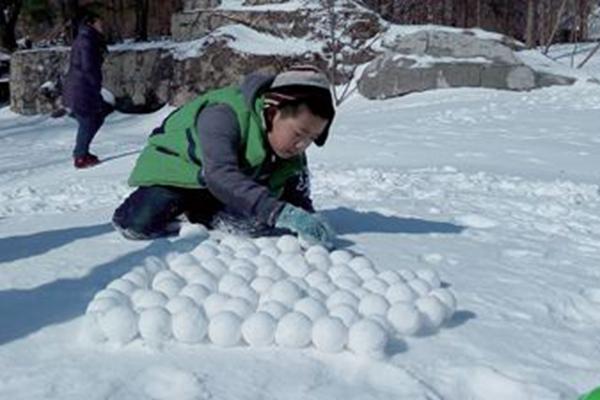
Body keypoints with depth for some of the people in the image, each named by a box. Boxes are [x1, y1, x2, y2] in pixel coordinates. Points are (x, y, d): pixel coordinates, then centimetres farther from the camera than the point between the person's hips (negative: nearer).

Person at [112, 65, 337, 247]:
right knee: (141, 224, -26)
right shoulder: (223, 115, -40)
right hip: (179, 168, -6)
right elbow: (221, 176, -54)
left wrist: (309, 224, -32)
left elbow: (299, 199, -8)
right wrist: (282, 212, -63)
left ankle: (196, 210, 15)